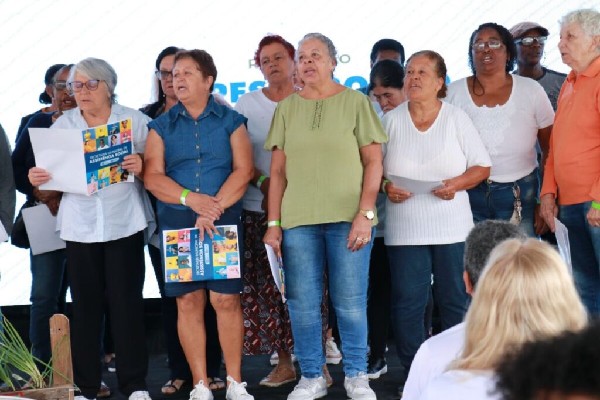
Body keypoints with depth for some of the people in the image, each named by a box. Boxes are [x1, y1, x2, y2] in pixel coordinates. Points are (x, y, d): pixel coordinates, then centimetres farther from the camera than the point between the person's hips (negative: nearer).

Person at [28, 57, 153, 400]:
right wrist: (37, 178, -11)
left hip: (124, 223, -2)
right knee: (86, 304, 1)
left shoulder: (134, 121, 3)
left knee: (127, 302, -3)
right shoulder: (63, 124, 9)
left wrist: (141, 166, -19)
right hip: (80, 226, 2)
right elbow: (52, 172, 10)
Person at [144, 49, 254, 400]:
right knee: (189, 301, 1)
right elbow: (153, 176, 1)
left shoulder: (231, 121, 6)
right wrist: (190, 198, -13)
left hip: (224, 221, -1)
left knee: (226, 300, -4)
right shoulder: (162, 126, 10)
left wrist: (214, 208, -14)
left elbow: (243, 170, -3)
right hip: (176, 222, 2)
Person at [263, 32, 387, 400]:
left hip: (348, 218, -2)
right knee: (303, 304, 4)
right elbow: (278, 171, 10)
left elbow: (374, 162, 0)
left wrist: (365, 214, -9)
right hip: (298, 220, 2)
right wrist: (273, 224, 4)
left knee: (351, 302, 1)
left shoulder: (355, 102, 2)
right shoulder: (287, 108, 10)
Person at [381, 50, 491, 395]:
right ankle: (412, 374, 12)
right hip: (404, 231, 1)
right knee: (408, 303, 1)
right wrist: (386, 187, -10)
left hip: (452, 229, 0)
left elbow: (482, 167, 4)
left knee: (456, 301, 4)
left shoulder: (457, 118, 3)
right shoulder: (391, 120, 5)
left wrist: (457, 183, -13)